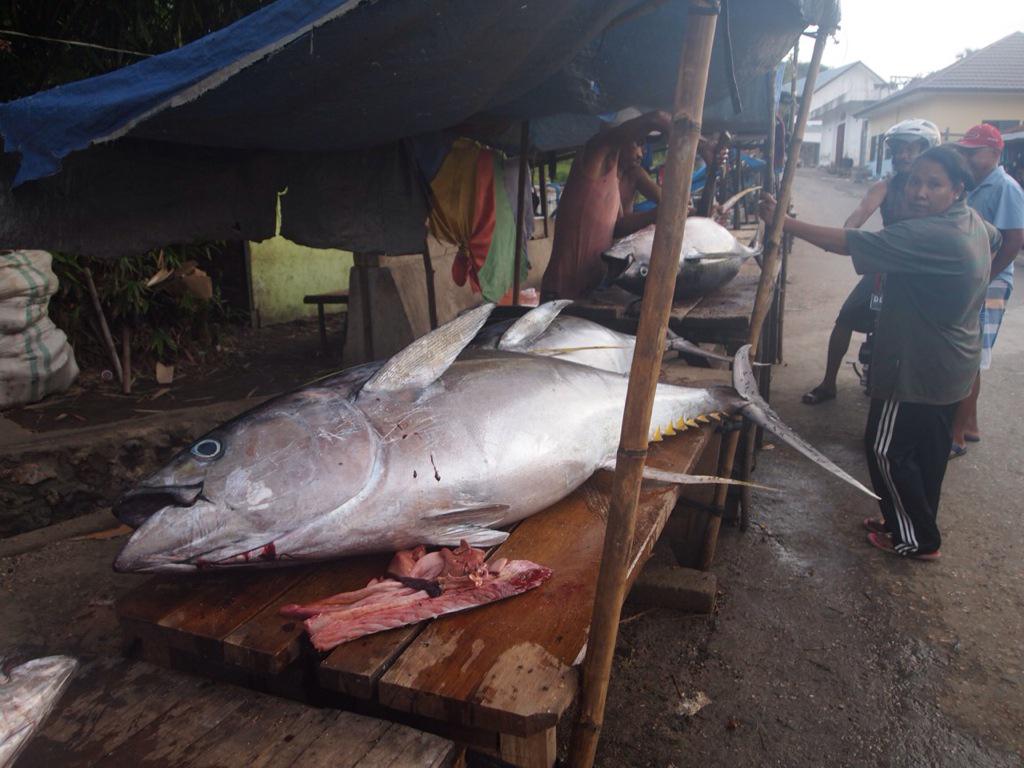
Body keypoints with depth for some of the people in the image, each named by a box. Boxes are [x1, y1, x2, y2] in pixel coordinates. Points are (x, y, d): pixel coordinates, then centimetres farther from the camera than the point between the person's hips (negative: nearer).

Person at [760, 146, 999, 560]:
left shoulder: (928, 236, -29)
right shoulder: (972, 221, 4)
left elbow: (847, 243, -31)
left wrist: (783, 221, -27)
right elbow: (994, 241, 29)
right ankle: (918, 527, 37)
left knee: (887, 450, 4)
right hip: (951, 367, 10)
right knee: (927, 452, 21)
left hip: (918, 369, -10)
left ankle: (916, 540, 18)